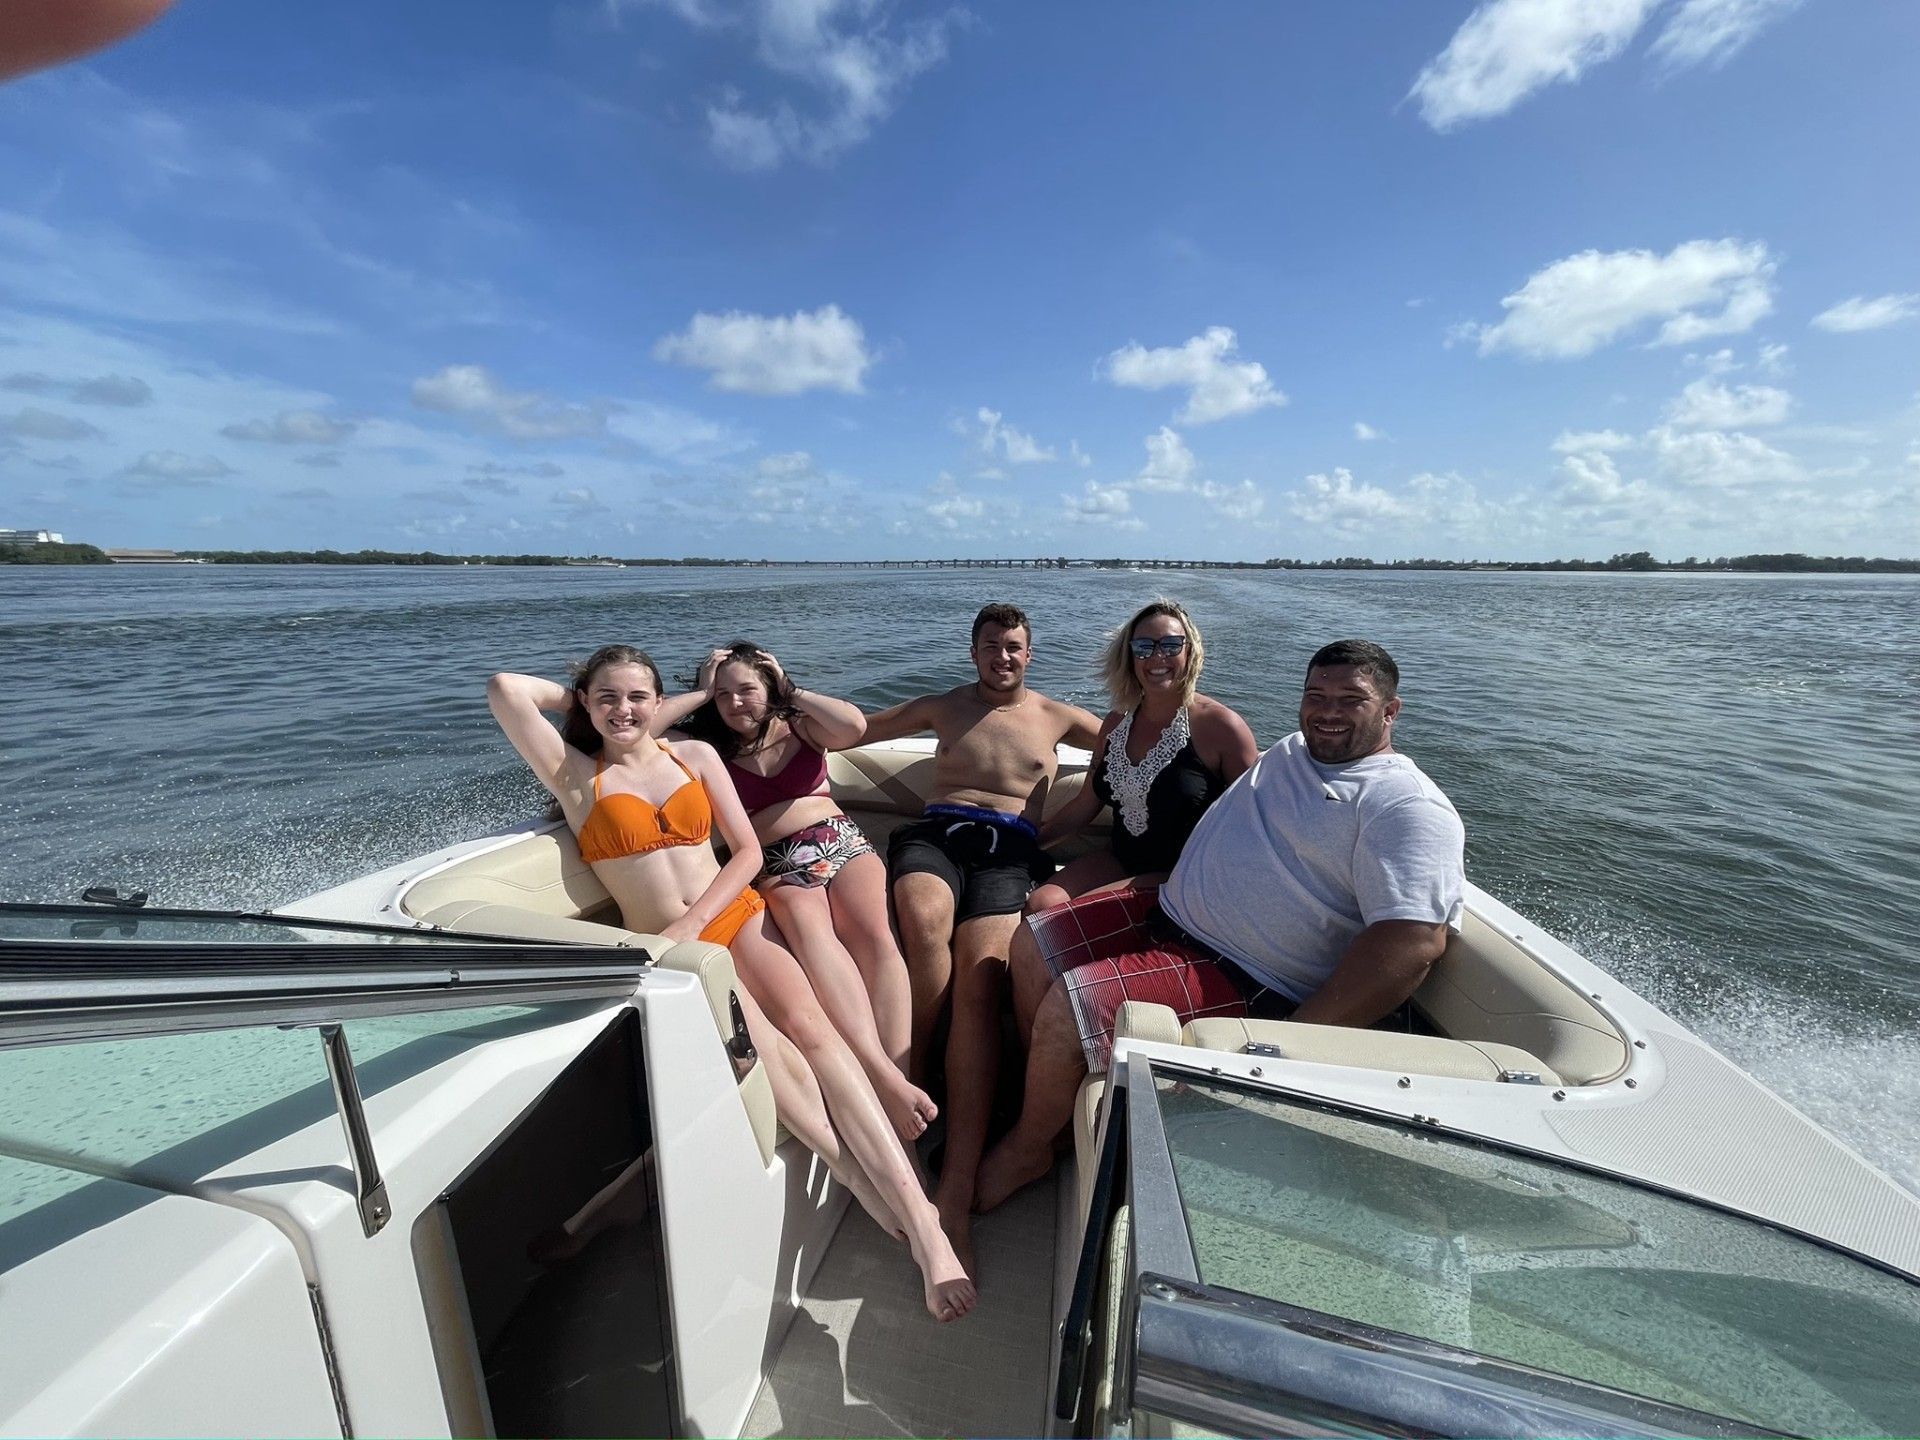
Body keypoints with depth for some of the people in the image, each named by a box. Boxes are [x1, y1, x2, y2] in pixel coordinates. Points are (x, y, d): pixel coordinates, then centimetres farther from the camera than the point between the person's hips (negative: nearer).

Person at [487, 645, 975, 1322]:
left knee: (808, 1025, -24)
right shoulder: (574, 773, 7)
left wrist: (691, 923, -6)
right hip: (664, 946, -1)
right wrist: (576, 697, 12)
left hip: (735, 914, 2)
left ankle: (917, 1213, -27)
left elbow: (747, 850, 6)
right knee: (761, 1044, -30)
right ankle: (860, 1178, -24)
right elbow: (505, 689, -6)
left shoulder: (695, 754, 12)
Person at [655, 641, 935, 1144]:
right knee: (809, 929, -35)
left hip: (840, 840, 2)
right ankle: (883, 1076, -46)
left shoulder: (801, 727, 12)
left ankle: (901, 1075, -34)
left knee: (874, 934, -29)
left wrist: (793, 692, 1)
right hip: (777, 865, -1)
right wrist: (701, 692, 5)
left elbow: (855, 725, -11)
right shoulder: (708, 748, 12)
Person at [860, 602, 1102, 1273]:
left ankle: (956, 1192, -33)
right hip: (935, 833, 1)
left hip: (1010, 848, -1)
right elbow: (856, 727, 30)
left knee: (979, 976, -29)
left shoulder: (1056, 716, 25)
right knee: (924, 918, -37)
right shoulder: (944, 707, 26)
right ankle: (907, 1082, -17)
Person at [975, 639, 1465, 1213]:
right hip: (1164, 912, 9)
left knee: (1065, 1008, -22)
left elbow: (1414, 943, -25)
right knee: (1027, 945, 2)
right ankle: (1044, 1091, 22)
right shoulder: (1291, 751, 13)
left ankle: (1026, 1149, 7)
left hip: (1243, 978, -9)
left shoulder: (1409, 808, -15)